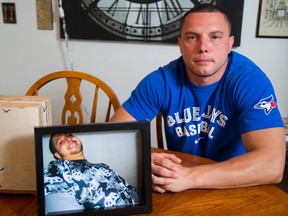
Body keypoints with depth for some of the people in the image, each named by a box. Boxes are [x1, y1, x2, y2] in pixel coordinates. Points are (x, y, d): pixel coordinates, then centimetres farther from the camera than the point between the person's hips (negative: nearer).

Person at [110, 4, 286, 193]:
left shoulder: (252, 80, -17)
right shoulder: (160, 81, -11)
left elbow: (271, 165, -27)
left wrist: (189, 177, -35)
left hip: (235, 190, -1)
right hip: (177, 194, 2)